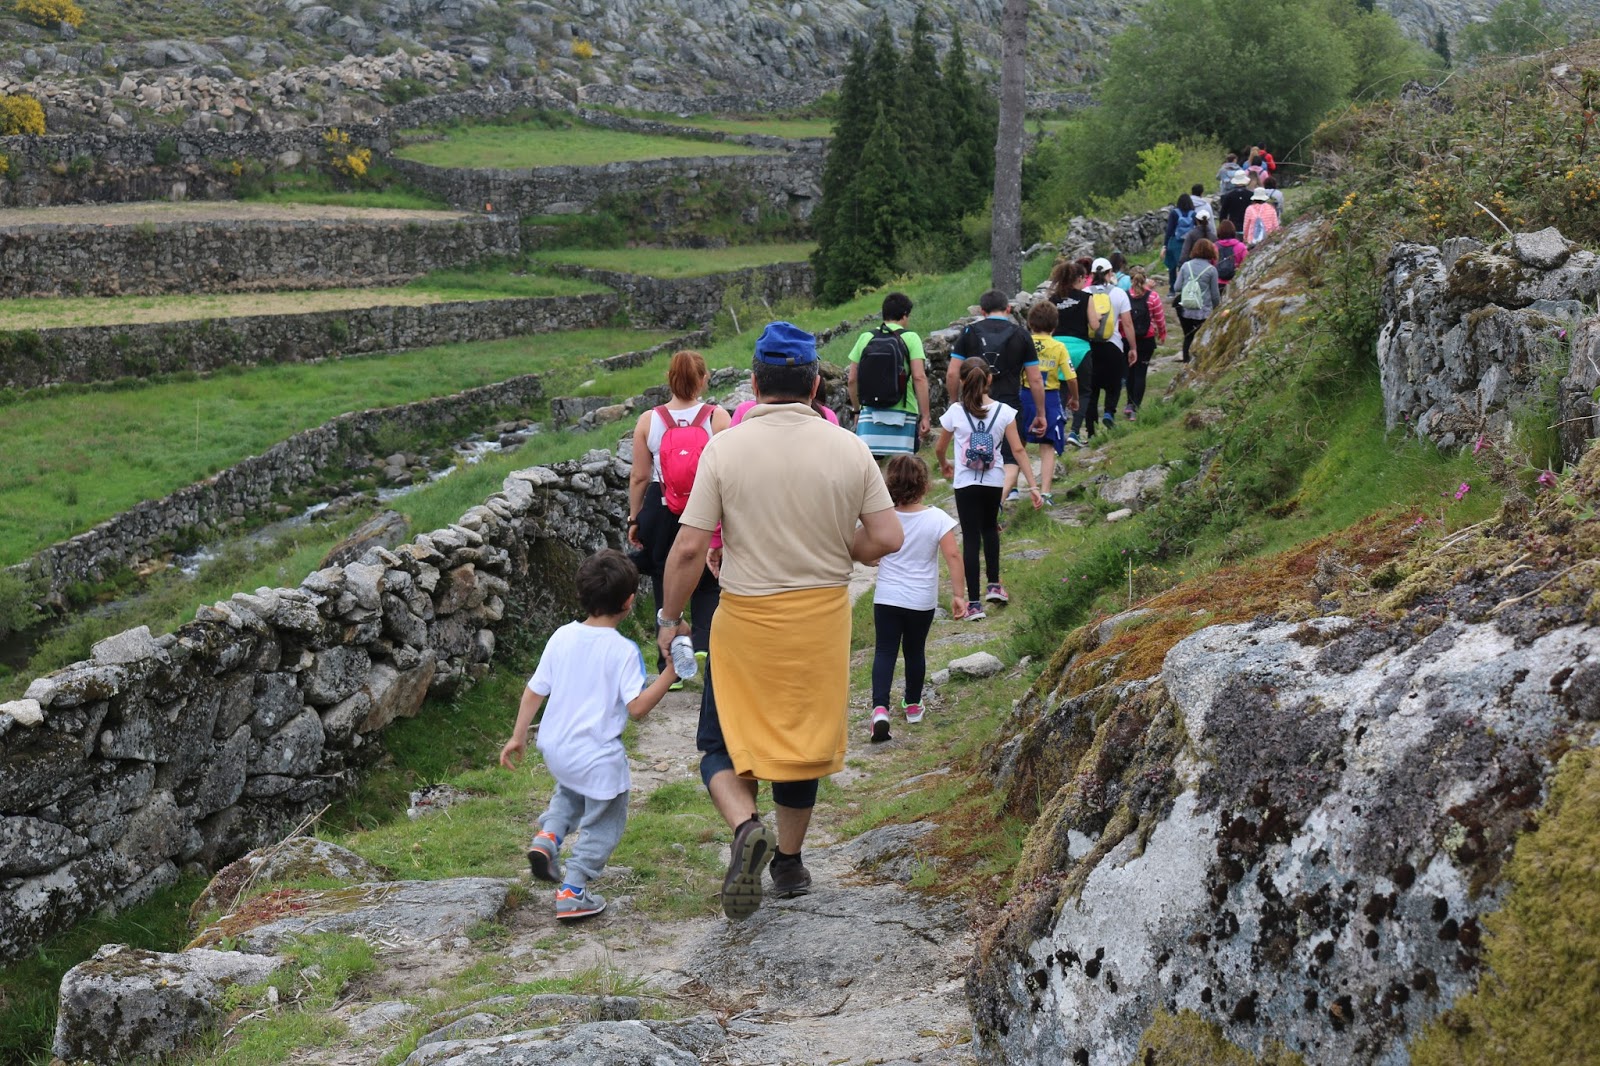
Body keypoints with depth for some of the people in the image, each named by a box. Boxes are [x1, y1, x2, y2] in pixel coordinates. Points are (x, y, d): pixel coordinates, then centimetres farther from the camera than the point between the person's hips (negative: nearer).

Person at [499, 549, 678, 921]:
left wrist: (518, 737, 13)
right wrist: (669, 673, -17)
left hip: (555, 749, 6)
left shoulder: (561, 637, -1)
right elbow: (637, 707, -22)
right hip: (598, 758, -6)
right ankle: (572, 893, 13)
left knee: (570, 794, 34)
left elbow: (534, 691, 3)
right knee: (602, 824, 13)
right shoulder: (623, 650, -16)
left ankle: (548, 835, 10)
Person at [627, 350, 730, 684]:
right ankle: (704, 641, -9)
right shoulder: (718, 418, -8)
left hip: (661, 511, 1)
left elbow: (639, 477, 0)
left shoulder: (648, 421, -5)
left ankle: (670, 668, 15)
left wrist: (633, 519, 11)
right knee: (708, 585, 15)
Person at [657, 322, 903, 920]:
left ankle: (746, 826, -16)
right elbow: (888, 538, -5)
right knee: (801, 734, 19)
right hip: (822, 614, 2)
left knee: (721, 741, 11)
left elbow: (689, 550, -12)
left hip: (746, 618, -2)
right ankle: (789, 861, 29)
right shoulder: (849, 449, -6)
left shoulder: (725, 449, -12)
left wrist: (669, 617, 2)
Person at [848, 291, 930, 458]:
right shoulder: (910, 338, -2)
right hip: (902, 415, -3)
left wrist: (857, 410, 20)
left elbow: (852, 379, 8)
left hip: (870, 413, 3)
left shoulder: (865, 338, 7)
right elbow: (919, 377, -10)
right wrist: (925, 416, -8)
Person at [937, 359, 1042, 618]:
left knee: (971, 538, 2)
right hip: (994, 482, 2)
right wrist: (1033, 485, -3)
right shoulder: (1004, 412, -6)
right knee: (990, 528, 28)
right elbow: (1018, 450, -7)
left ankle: (974, 603, -2)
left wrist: (944, 465, 28)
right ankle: (994, 585, 25)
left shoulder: (955, 413, -8)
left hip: (965, 483, -2)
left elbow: (940, 449, 5)